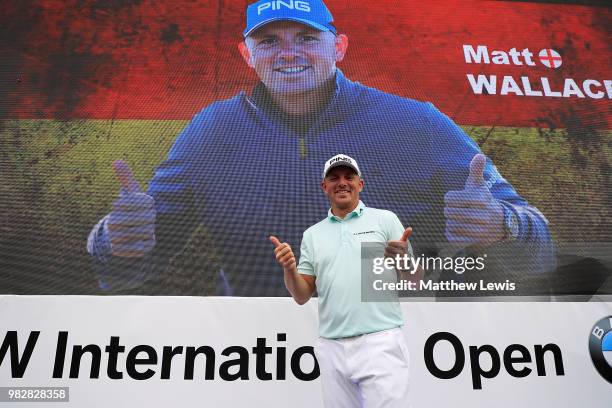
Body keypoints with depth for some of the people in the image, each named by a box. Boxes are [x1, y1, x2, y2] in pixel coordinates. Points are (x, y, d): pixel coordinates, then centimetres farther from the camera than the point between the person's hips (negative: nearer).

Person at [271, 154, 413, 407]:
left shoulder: (385, 219, 4)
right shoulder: (312, 234, 12)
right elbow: (302, 296, 10)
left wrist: (403, 259, -20)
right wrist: (289, 269, -10)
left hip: (380, 343, -3)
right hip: (331, 349, 3)